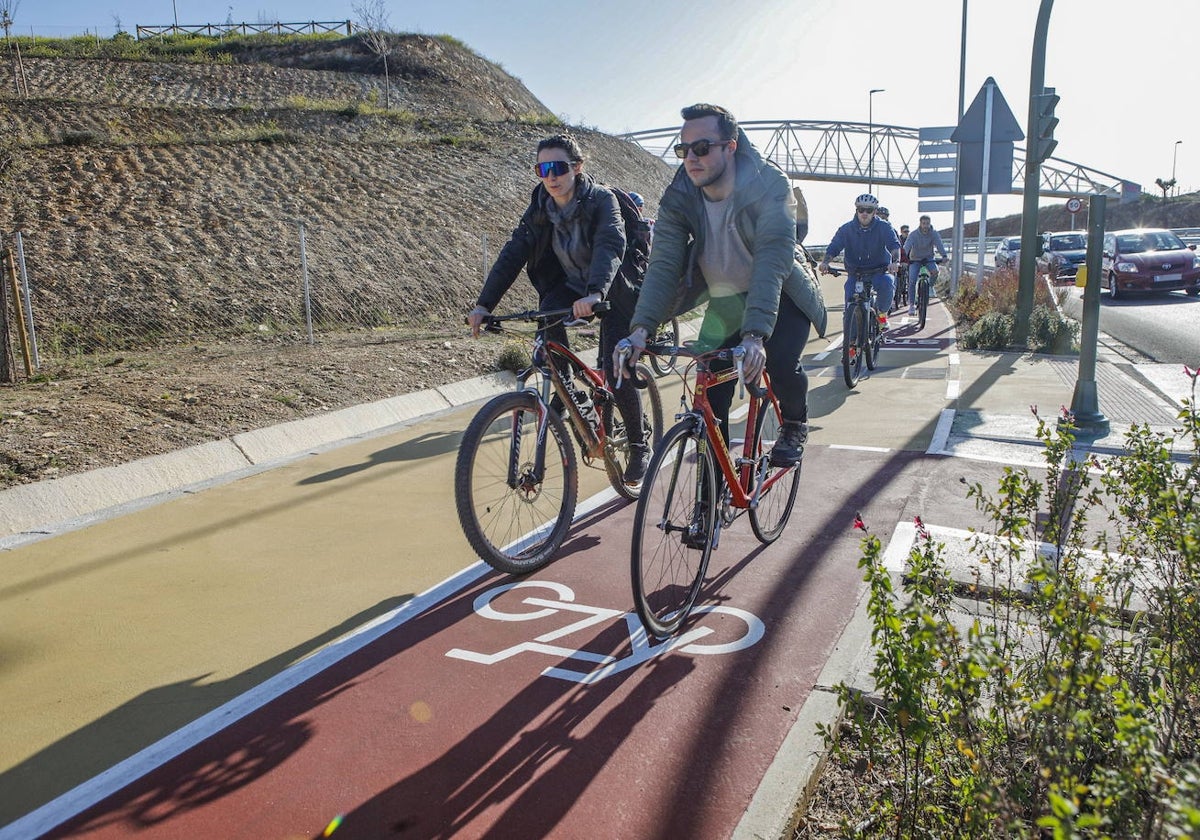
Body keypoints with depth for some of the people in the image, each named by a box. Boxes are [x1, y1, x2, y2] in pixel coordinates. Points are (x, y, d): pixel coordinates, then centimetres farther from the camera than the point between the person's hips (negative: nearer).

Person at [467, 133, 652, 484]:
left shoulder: (602, 200, -24)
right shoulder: (541, 206, -9)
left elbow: (610, 246, -41)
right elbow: (514, 251, -16)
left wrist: (595, 293, -60)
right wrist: (484, 303, -28)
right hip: (571, 286, 5)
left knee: (616, 372, -13)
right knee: (548, 311, -28)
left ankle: (640, 443, 11)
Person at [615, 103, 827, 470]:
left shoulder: (768, 185, -25)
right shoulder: (678, 198, -14)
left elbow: (771, 263, -37)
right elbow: (663, 263, -22)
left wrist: (754, 334, -50)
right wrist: (641, 327, -38)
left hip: (780, 295, -3)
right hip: (725, 303, 3)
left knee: (780, 364, -28)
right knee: (710, 399, -6)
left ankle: (794, 424, 8)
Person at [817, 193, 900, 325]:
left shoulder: (884, 227, -4)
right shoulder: (846, 229, 0)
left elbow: (894, 245, -17)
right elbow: (833, 247, -8)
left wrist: (895, 261, -39)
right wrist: (825, 262, -30)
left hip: (879, 271, -1)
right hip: (855, 273, 1)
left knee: (887, 284, -34)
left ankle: (882, 313, -7)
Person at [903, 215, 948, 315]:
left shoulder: (934, 234, -11)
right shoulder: (914, 234, -15)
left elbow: (939, 244, -27)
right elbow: (907, 245, -31)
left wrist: (944, 256, -46)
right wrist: (906, 255, -51)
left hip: (929, 259, 1)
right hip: (915, 259, -1)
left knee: (935, 271, -29)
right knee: (912, 281, -14)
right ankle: (911, 304, -4)